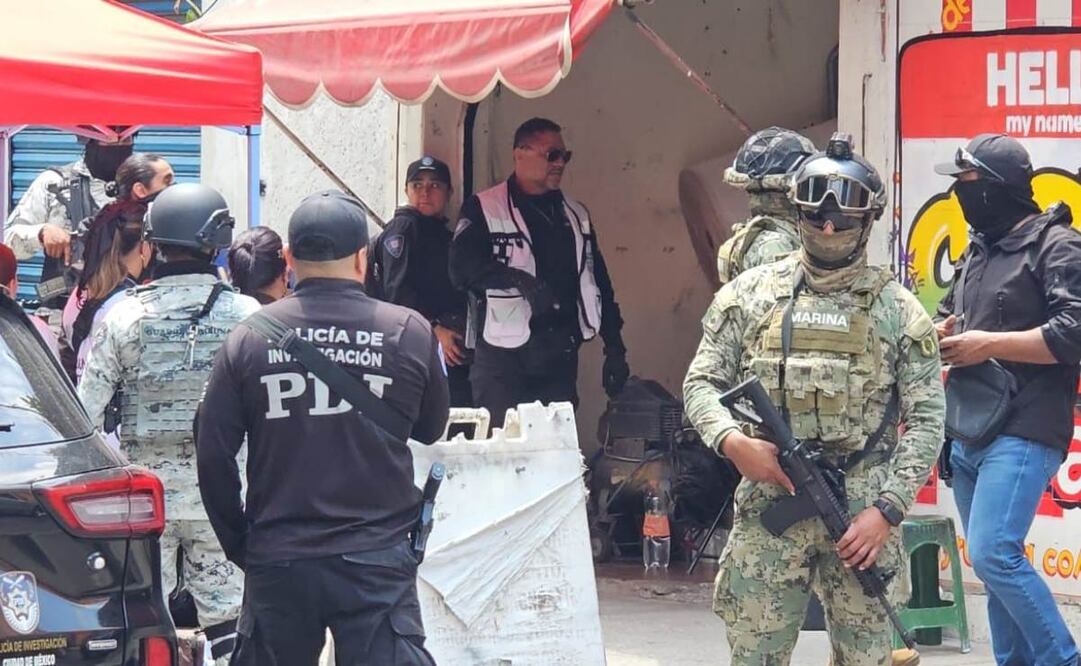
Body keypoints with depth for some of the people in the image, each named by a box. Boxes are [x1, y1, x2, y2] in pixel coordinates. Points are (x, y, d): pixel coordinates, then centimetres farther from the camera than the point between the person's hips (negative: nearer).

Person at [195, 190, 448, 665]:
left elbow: (213, 456, 1)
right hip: (377, 561, -2)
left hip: (277, 563, 2)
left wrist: (240, 545, 12)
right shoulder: (409, 333, -3)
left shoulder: (248, 338, 0)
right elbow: (431, 428, 12)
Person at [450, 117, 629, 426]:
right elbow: (462, 267, -16)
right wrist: (519, 280, -31)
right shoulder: (483, 209, -1)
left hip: (561, 359, 5)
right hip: (505, 358, -5)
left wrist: (615, 351, 13)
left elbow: (599, 283, 18)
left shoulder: (576, 215, 16)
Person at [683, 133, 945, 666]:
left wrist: (887, 509, -8)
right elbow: (702, 382, 8)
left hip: (863, 515, 0)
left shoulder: (897, 310, 4)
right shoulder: (752, 294, 7)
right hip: (770, 502, 0)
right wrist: (732, 441, -13)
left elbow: (926, 419, 2)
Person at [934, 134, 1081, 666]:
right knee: (995, 562, 9)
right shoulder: (977, 250, 18)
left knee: (992, 554, -19)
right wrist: (940, 333, 8)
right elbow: (949, 315, 32)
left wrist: (989, 345, -16)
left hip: (1023, 431, -9)